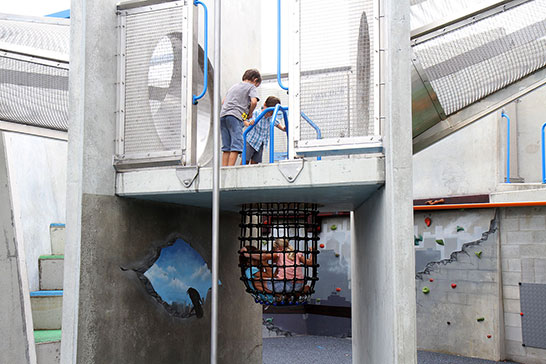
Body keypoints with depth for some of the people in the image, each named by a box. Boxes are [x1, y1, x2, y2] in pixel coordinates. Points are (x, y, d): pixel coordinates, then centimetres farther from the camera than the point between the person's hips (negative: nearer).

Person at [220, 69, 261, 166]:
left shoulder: (234, 86, 30)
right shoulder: (251, 87, 9)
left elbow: (223, 102, 28)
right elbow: (254, 101, -9)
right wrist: (249, 113, 8)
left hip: (222, 115, 7)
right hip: (235, 116, -7)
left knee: (226, 147, 8)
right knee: (236, 145, -10)